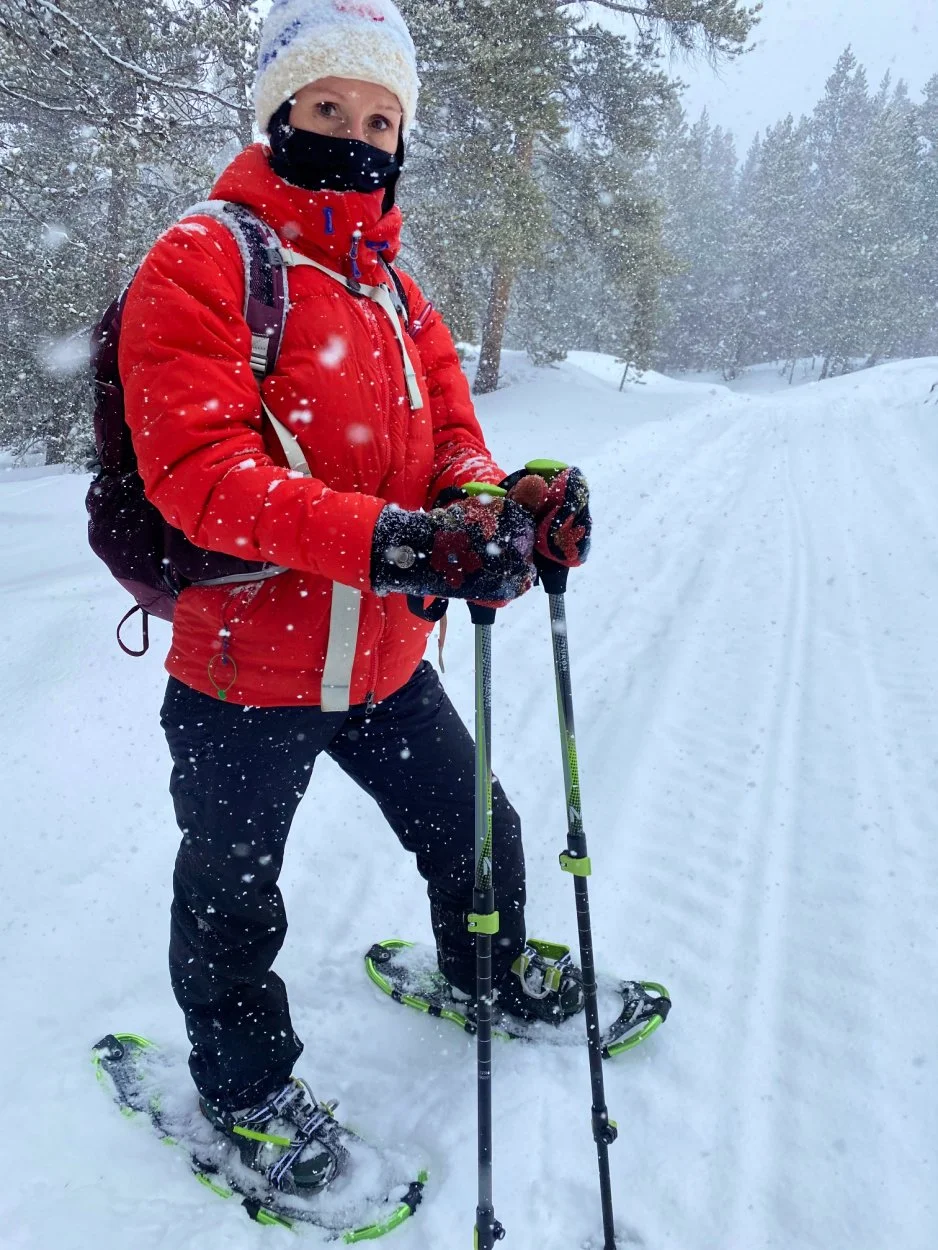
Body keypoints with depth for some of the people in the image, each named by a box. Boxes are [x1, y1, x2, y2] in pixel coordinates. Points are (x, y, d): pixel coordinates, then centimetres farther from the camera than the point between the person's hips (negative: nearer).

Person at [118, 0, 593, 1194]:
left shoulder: (396, 294, 11)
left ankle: (488, 969, 53)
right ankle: (243, 1084, 42)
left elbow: (449, 437, 5)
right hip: (245, 671, -6)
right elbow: (200, 468, -24)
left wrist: (492, 500, -20)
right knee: (231, 907, 14)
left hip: (387, 660, 7)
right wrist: (382, 539, -38)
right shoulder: (202, 262, -12)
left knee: (476, 832, 22)